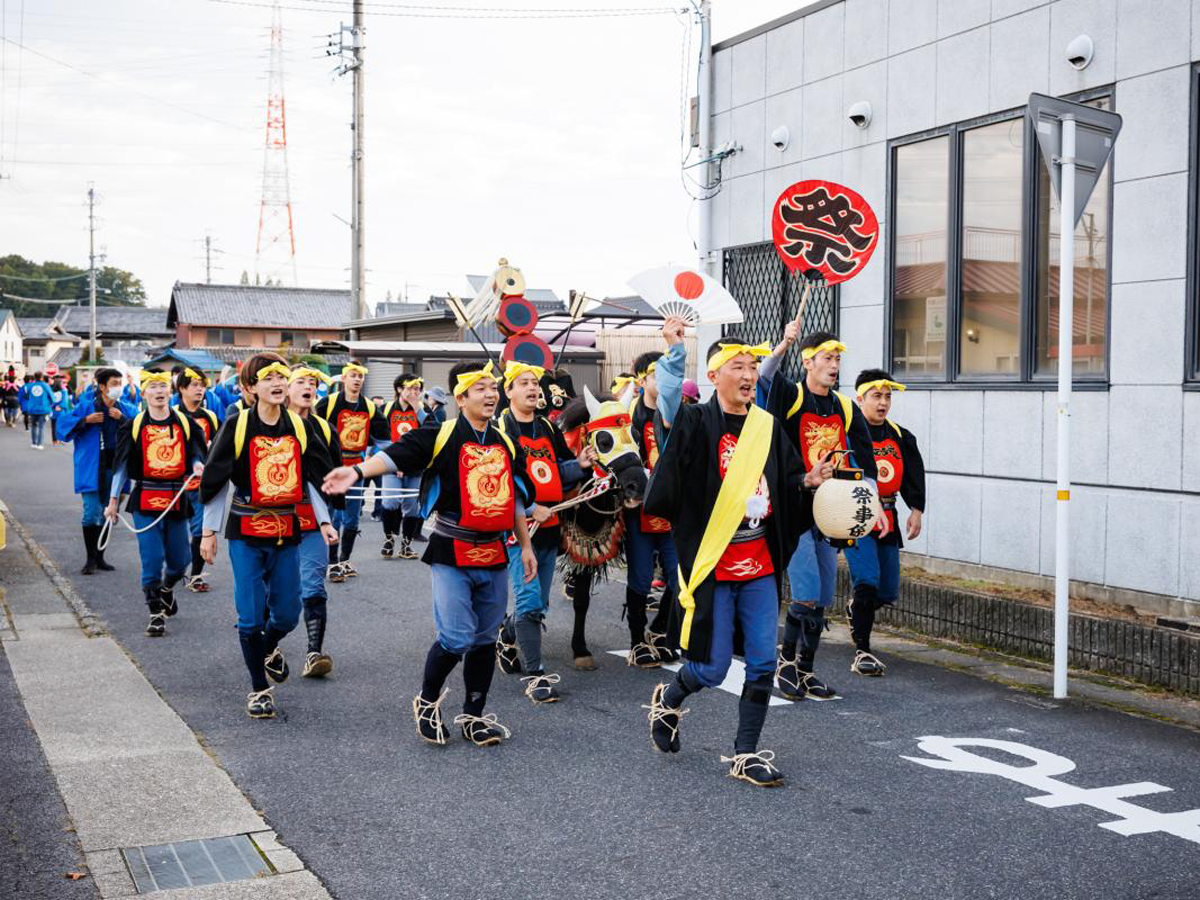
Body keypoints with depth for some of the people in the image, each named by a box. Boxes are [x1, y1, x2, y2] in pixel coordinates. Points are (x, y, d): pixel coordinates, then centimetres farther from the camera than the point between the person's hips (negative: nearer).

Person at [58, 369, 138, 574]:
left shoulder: (126, 409, 5)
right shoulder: (86, 406, -5)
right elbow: (65, 425, -3)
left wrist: (123, 419, -13)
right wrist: (86, 421, -16)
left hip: (114, 468, 4)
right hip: (91, 467, -4)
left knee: (108, 515, 11)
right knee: (92, 514, -9)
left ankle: (99, 557, 24)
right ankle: (91, 559, 3)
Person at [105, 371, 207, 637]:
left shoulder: (185, 423, 5)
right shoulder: (133, 426, 3)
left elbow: (196, 454, 9)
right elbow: (121, 465, 7)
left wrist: (198, 465, -15)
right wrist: (113, 501, 6)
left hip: (177, 500, 2)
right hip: (145, 500, -2)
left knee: (179, 560, 7)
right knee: (152, 558, -7)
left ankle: (167, 588, 40)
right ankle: (156, 613, 4)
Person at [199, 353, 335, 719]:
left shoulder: (300, 427, 3)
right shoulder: (237, 426, -6)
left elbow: (314, 478, 9)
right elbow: (215, 481, -2)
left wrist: (324, 521, 0)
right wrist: (209, 531, -2)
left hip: (287, 531, 3)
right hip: (246, 532, -3)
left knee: (287, 613, 6)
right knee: (251, 615, -2)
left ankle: (269, 648, 41)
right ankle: (259, 688, 15)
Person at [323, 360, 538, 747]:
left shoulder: (506, 444, 10)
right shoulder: (441, 436, -6)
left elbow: (516, 500, 18)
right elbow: (395, 454, -19)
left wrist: (526, 546, 19)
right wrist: (357, 471, -37)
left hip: (494, 555, 6)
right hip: (452, 555, -5)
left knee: (484, 638, 12)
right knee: (456, 638, -11)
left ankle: (473, 715, 25)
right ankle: (427, 701, 15)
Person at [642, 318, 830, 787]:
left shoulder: (768, 426, 9)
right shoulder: (697, 422, -8)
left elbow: (787, 482, 18)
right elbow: (670, 408, -30)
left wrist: (809, 481, -3)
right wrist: (675, 352, -38)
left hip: (760, 566, 5)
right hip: (711, 564, -5)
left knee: (763, 664, 4)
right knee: (712, 668, 2)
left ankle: (745, 755, 19)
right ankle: (668, 701, 35)